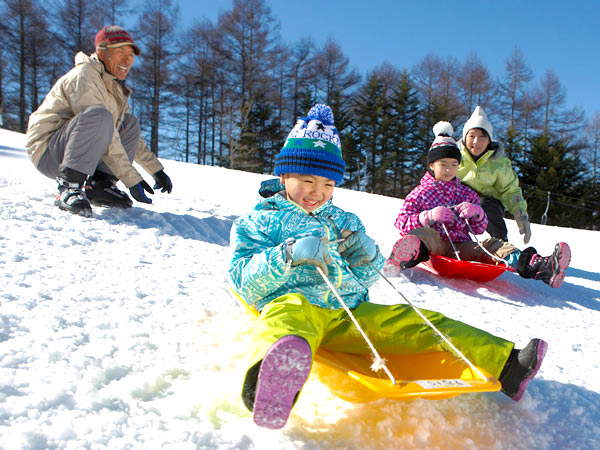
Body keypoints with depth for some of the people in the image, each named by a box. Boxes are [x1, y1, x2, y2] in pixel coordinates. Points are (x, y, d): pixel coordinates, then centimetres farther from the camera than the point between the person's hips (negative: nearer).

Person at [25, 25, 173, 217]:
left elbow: (129, 135, 24)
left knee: (130, 122, 13)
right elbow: (107, 138, -23)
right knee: (100, 115, -32)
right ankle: (68, 188, -30)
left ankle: (98, 184, -5)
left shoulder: (114, 86, 15)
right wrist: (132, 179, -24)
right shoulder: (85, 76, -15)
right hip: (48, 152, -9)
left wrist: (156, 169, 18)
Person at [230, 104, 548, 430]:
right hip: (296, 303, -5)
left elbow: (363, 280, 25)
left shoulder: (342, 221, 25)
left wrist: (366, 259, 0)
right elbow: (244, 282, -2)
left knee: (418, 322, -10)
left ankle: (505, 365, -11)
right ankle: (273, 377, -74)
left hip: (352, 313, 6)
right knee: (287, 313, -41)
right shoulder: (259, 221, 10)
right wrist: (289, 255, -19)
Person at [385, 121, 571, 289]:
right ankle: (411, 254, -77)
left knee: (490, 244, -22)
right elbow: (401, 222, 1)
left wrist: (476, 212, -4)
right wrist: (429, 216, -15)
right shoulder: (421, 193, 13)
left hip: (461, 245, 4)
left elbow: (480, 229, 20)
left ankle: (537, 267, -50)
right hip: (435, 245, -4)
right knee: (425, 233, -37)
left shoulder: (466, 193, 25)